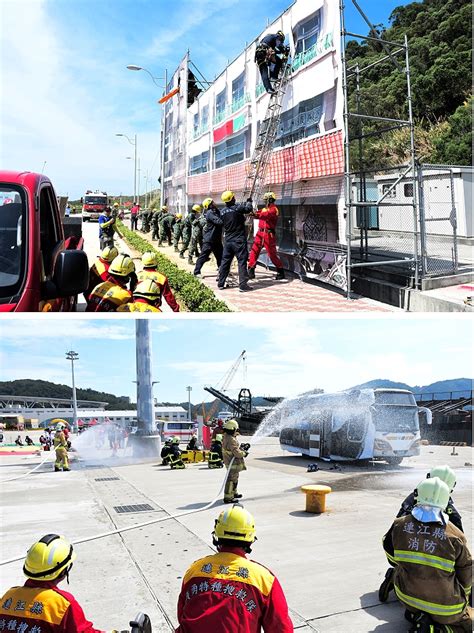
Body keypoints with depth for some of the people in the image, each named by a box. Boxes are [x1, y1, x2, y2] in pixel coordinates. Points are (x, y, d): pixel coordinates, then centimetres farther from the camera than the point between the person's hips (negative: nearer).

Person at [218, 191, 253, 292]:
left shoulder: (222, 212, 4)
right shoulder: (237, 208, -14)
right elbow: (248, 209, -11)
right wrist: (249, 202, 10)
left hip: (228, 240, 6)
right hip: (239, 240, -6)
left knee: (225, 261, 13)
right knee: (242, 261, -2)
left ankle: (221, 283, 18)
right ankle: (243, 284, -5)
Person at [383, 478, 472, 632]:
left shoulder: (399, 525, -10)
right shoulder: (455, 535, -16)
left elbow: (392, 558, 6)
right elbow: (466, 575, -3)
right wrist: (462, 597, 19)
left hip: (407, 596, 2)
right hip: (445, 606, -2)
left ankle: (416, 615, 9)